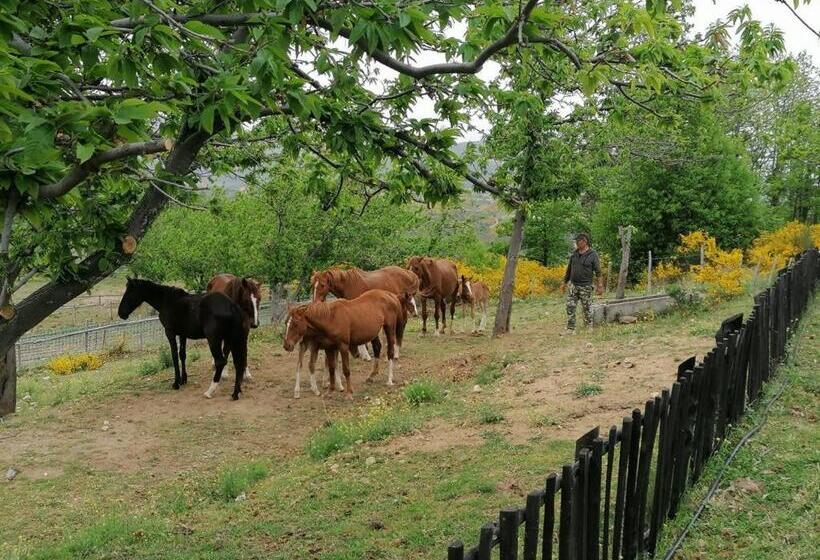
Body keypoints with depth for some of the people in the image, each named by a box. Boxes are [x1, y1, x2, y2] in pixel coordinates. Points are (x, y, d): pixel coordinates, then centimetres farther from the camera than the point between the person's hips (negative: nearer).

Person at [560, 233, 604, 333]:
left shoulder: (593, 255, -8)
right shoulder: (574, 253, 7)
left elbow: (598, 272, -8)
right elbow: (569, 269, 16)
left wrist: (600, 286, -12)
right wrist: (564, 282, 17)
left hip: (585, 287, -4)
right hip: (573, 285, 4)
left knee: (587, 308, 6)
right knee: (570, 307, 0)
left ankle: (589, 328, 21)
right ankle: (570, 329, 4)